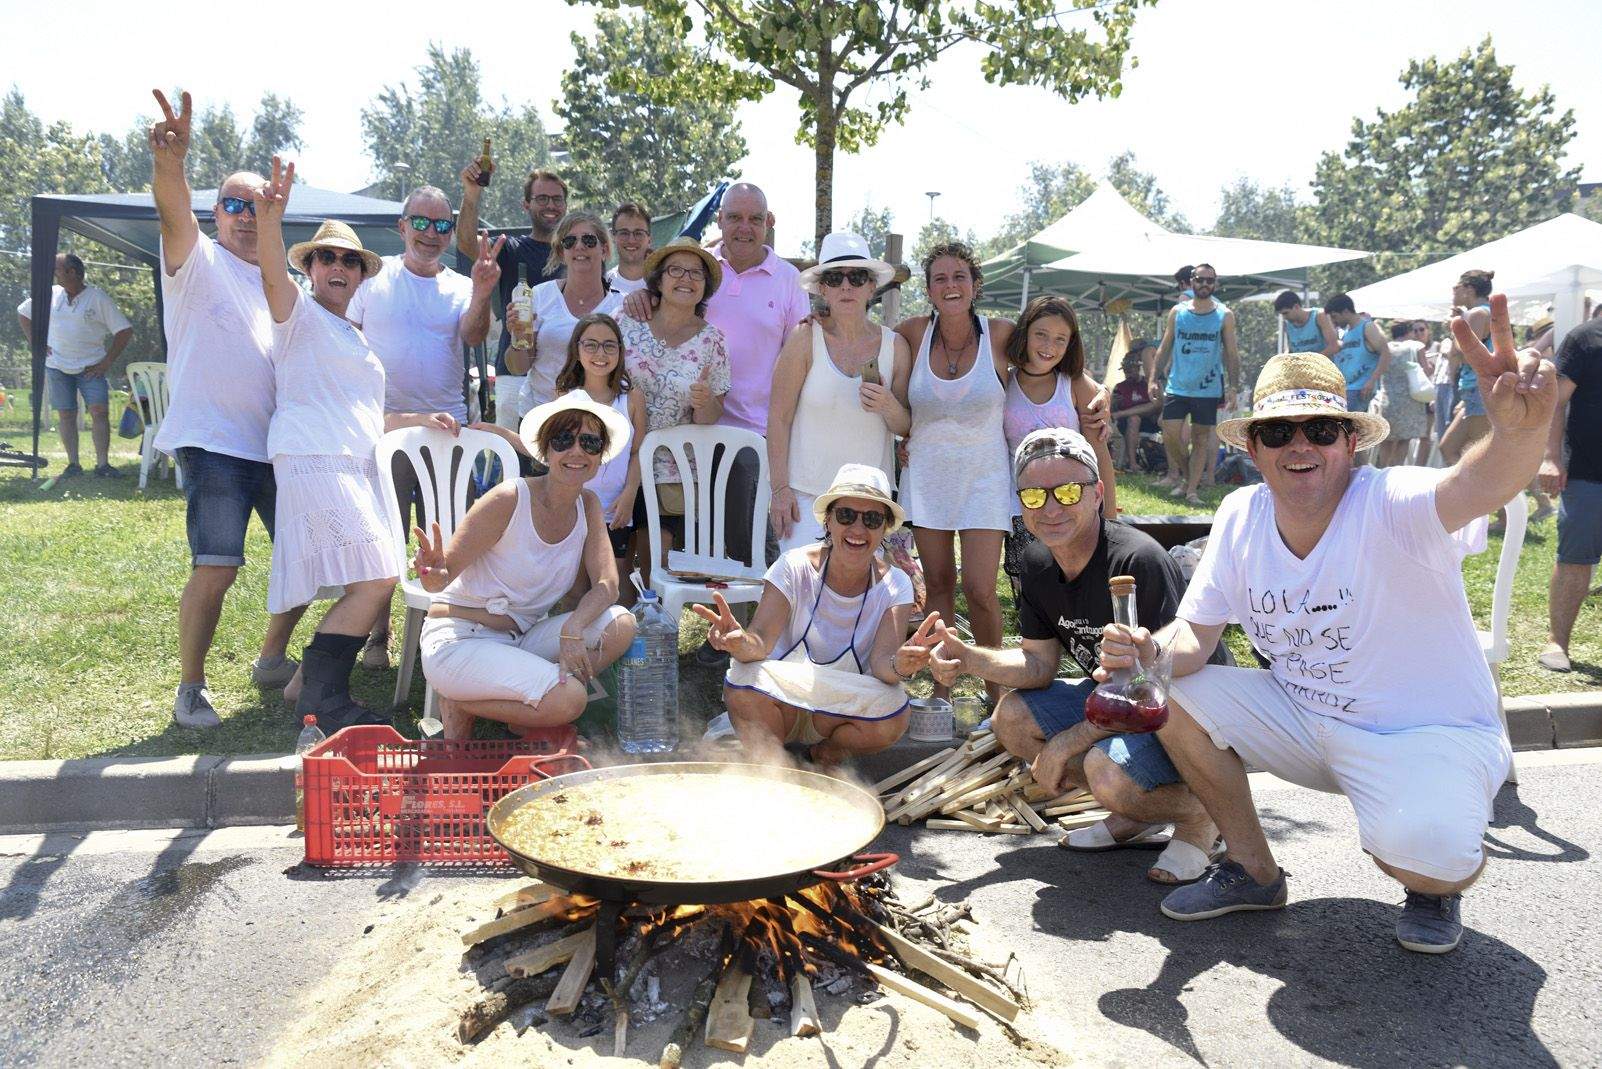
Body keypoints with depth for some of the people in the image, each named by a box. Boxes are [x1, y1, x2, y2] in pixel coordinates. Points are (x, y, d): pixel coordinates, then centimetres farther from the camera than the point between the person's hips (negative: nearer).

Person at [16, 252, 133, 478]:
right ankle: (73, 464, 8)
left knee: (100, 411, -13)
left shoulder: (98, 297, -5)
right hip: (57, 366, 3)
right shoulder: (50, 294, 5)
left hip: (91, 367, -3)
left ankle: (102, 464, -13)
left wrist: (108, 362, -9)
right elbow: (23, 314, 20)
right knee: (66, 415, 3)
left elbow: (125, 331, -6)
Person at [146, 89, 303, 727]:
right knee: (215, 570, -15)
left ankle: (272, 659, 29)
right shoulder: (199, 261, 1)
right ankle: (190, 687, 3)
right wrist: (169, 162, -41)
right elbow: (173, 213, -21)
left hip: (278, 444, 6)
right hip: (212, 440, -6)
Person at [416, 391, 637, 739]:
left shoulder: (588, 505, 2)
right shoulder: (509, 500, -16)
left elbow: (607, 584, -6)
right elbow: (443, 575, -15)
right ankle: (458, 705, -3)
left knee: (620, 625, -16)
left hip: (523, 638, 7)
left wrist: (573, 628, -25)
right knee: (569, 700, -27)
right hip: (460, 641, -7)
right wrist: (434, 574, -39)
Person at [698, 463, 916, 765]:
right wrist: (741, 642, -49)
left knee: (893, 718, -30)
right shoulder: (795, 567, -13)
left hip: (845, 709, 2)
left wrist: (900, 666, -46)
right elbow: (761, 640, -24)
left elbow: (882, 660, -21)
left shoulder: (895, 586, -8)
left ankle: (821, 756, 1)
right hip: (776, 705, -2)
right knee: (745, 680, -34)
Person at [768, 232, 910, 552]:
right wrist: (780, 489, -9)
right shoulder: (806, 339, -5)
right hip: (805, 493, -3)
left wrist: (889, 408, -15)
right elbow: (779, 416, -5)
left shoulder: (895, 346, 4)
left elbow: (908, 427, 8)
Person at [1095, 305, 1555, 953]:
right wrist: (1155, 654, -26)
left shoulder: (1389, 506, -23)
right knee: (1171, 698, -7)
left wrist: (1519, 430, -69)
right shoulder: (1242, 516, -6)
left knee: (1422, 853, -33)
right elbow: (1196, 632, -2)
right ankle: (1253, 870, 12)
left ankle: (1436, 886, 10)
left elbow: (1479, 486, -46)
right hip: (1306, 722, 6)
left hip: (1431, 734, -5)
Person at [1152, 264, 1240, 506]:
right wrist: (1155, 378, -1)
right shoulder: (1177, 312, 5)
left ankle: (1191, 490, 5)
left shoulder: (1224, 316, 2)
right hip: (1177, 387, 1)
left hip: (1208, 389, -1)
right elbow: (1165, 348, 8)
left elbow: (1231, 354, 3)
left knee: (1201, 439, 1)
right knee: (1170, 435, -4)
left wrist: (1232, 387, -6)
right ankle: (1186, 474, 20)